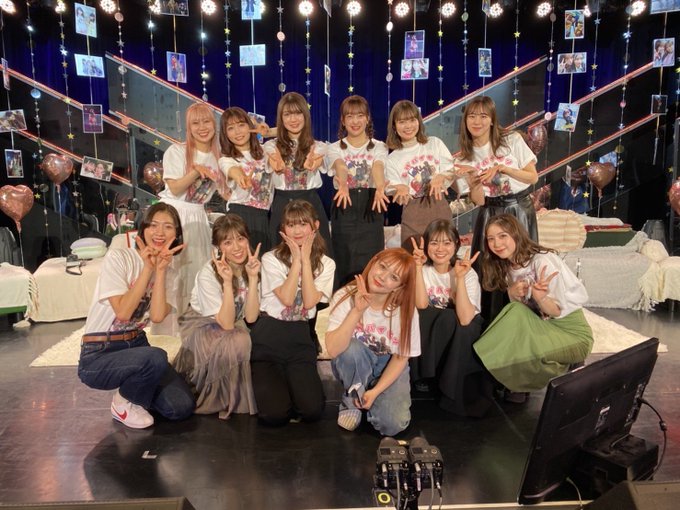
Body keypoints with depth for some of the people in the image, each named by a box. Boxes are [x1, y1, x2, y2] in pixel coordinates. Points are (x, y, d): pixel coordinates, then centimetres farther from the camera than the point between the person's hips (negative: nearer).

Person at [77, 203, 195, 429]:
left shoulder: (169, 273, 4)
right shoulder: (118, 257, -12)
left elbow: (158, 316, -15)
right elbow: (123, 312, -22)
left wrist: (160, 270, -19)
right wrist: (148, 268, -20)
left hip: (136, 345, 5)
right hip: (98, 356, -5)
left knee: (182, 406, -11)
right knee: (156, 358, -34)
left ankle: (133, 386, 19)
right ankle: (124, 402, -2)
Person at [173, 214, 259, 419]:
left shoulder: (251, 266, -11)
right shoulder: (209, 273, -22)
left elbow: (250, 318, -19)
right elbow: (226, 323, -27)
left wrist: (253, 278, -28)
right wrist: (227, 281, -35)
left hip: (233, 328, 5)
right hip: (201, 327, -4)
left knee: (244, 339, -28)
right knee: (238, 342, -32)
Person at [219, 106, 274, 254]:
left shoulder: (263, 151, 11)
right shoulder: (226, 159, -3)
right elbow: (233, 171, -27)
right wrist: (240, 177, -49)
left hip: (265, 214, 4)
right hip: (241, 213, -4)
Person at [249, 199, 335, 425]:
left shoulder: (326, 264, 4)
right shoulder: (271, 259, -2)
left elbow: (309, 301, -12)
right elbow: (287, 298, -15)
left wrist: (306, 259, -11)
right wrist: (297, 260, -11)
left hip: (300, 336, 2)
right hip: (268, 333, -2)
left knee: (312, 410, -15)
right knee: (275, 413, -15)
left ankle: (289, 383, 17)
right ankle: (267, 383, 19)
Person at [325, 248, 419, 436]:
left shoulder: (405, 310, -19)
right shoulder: (346, 297, -23)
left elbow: (401, 357, -9)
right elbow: (333, 349, -34)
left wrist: (375, 391, -17)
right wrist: (357, 311, -43)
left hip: (389, 367, 1)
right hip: (354, 364, 0)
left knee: (392, 425, -22)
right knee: (352, 348, -36)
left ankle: (366, 396, 11)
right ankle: (352, 401, -8)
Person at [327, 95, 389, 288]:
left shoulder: (379, 147, 4)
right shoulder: (335, 148, 4)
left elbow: (378, 168, -18)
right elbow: (340, 168, -18)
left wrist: (380, 188, -40)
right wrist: (343, 186, -42)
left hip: (370, 206, 0)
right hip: (344, 207, 0)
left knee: (370, 263, 0)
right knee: (344, 262, 2)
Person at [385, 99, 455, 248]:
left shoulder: (435, 143, 9)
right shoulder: (392, 159, 4)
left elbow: (451, 171, 7)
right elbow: (399, 200, 1)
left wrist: (440, 177, -15)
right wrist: (400, 189, -22)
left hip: (440, 207, 1)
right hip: (413, 213, -1)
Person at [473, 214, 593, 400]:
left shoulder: (542, 261, -20)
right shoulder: (507, 266, 1)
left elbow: (557, 311, -18)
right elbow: (517, 309, 2)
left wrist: (539, 297, -39)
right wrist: (512, 293, -19)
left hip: (573, 334, -6)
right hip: (544, 325, 6)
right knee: (514, 310, -21)